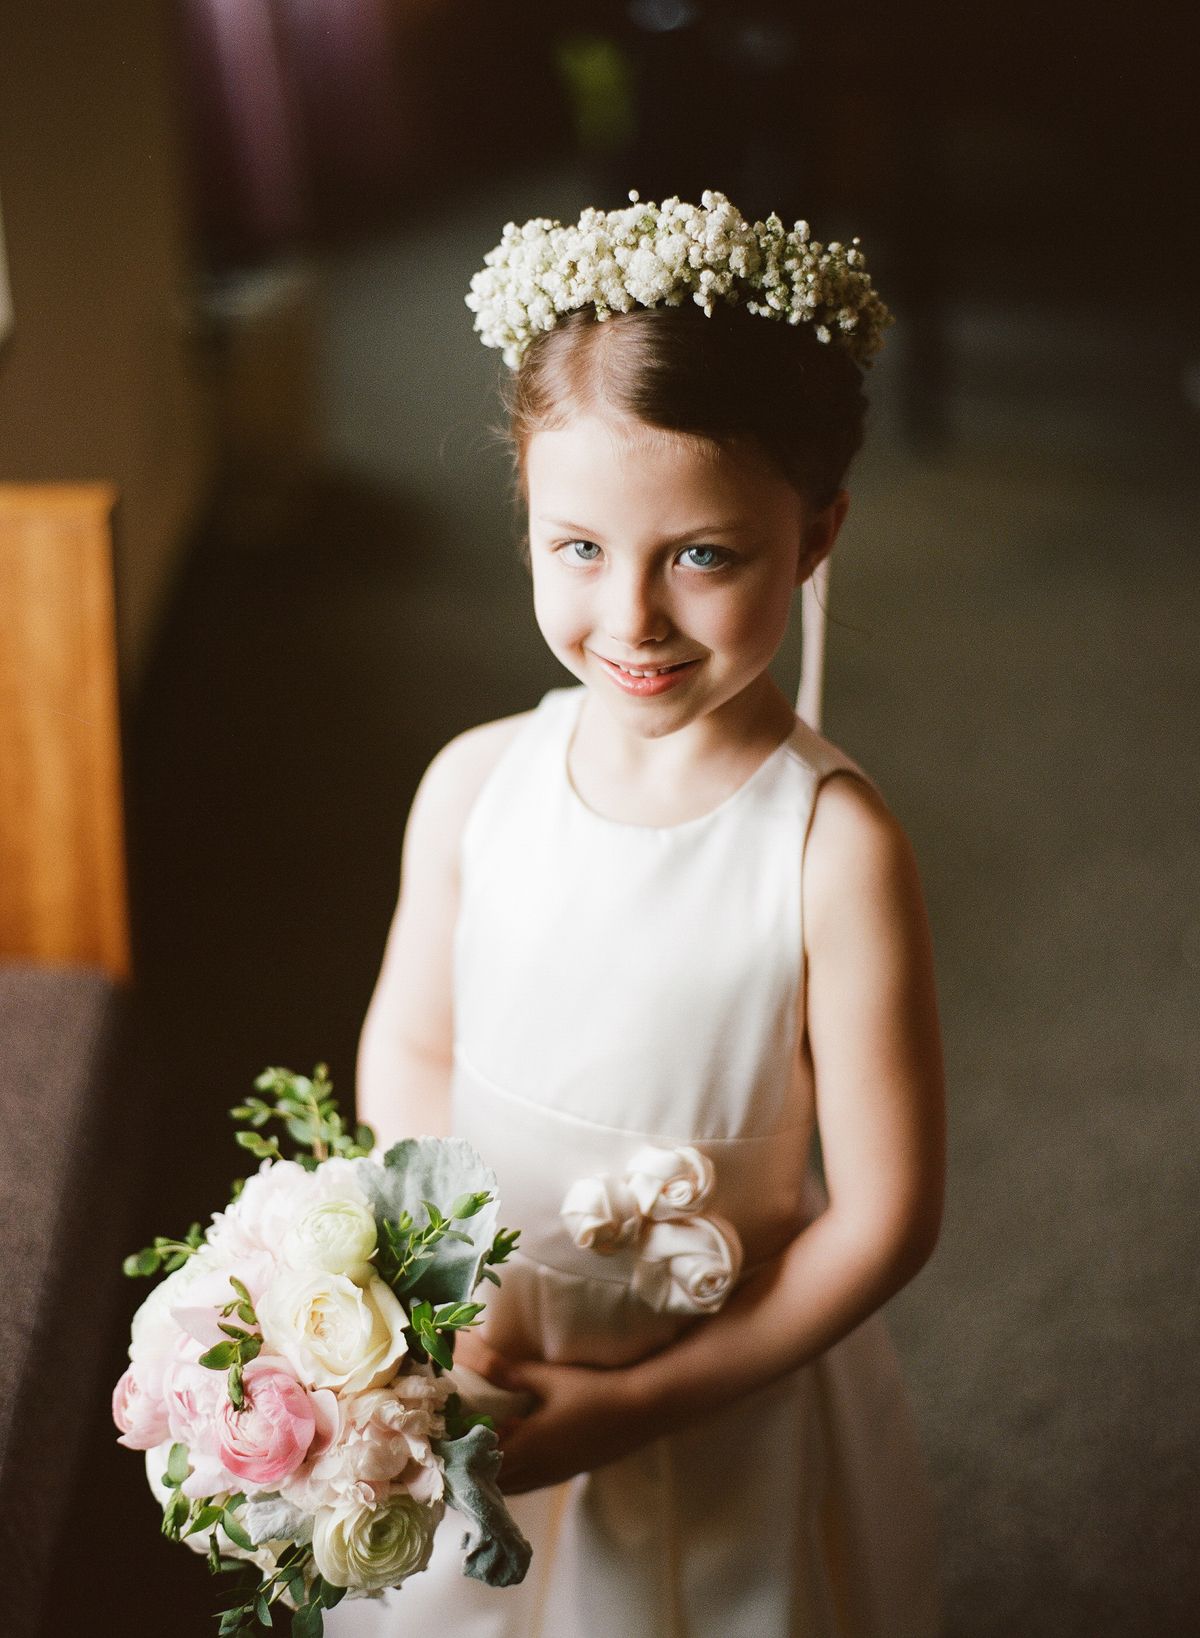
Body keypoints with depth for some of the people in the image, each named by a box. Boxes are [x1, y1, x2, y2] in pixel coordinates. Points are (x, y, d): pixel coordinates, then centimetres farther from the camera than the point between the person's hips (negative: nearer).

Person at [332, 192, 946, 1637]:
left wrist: (636, 1404, -18)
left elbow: (885, 1215, -18)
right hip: (471, 1383, 3)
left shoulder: (833, 849, -24)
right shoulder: (474, 783, -12)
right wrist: (470, 1304, -13)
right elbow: (407, 1050, 0)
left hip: (728, 1416, -3)